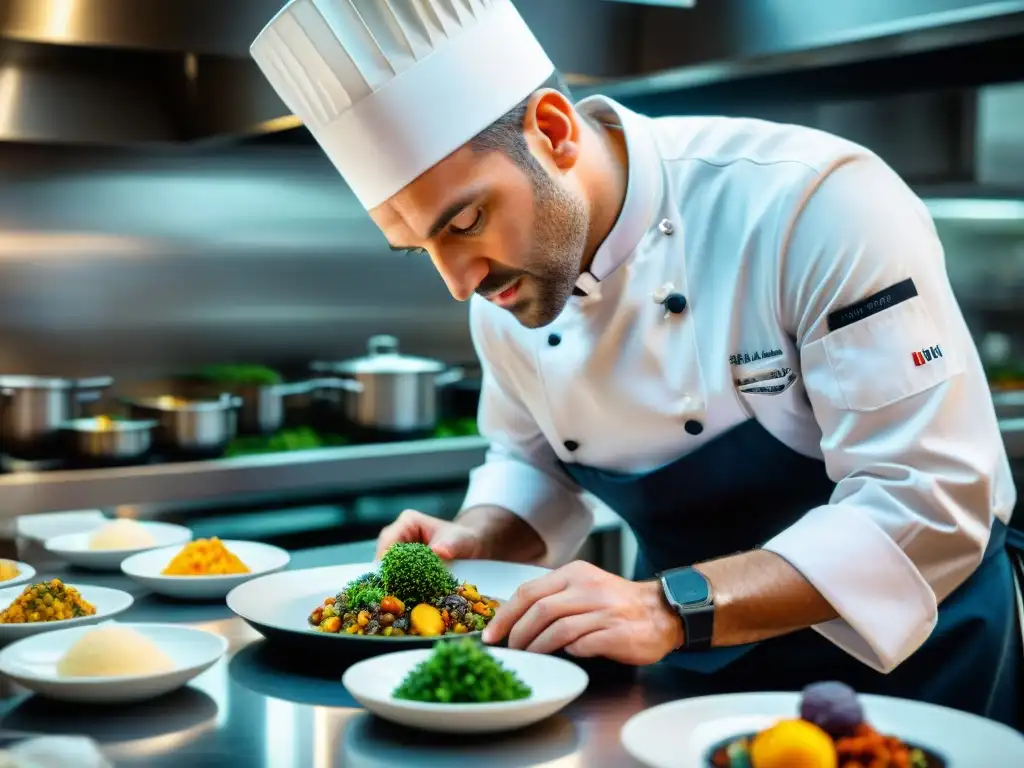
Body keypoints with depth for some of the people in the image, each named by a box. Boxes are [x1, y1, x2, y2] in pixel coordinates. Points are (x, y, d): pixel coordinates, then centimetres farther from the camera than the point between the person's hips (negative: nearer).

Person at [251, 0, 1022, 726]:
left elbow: (932, 503, -28)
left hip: (904, 649, -4)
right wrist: (474, 539, -10)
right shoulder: (505, 280, -7)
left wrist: (671, 608, -35)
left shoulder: (814, 201, -25)